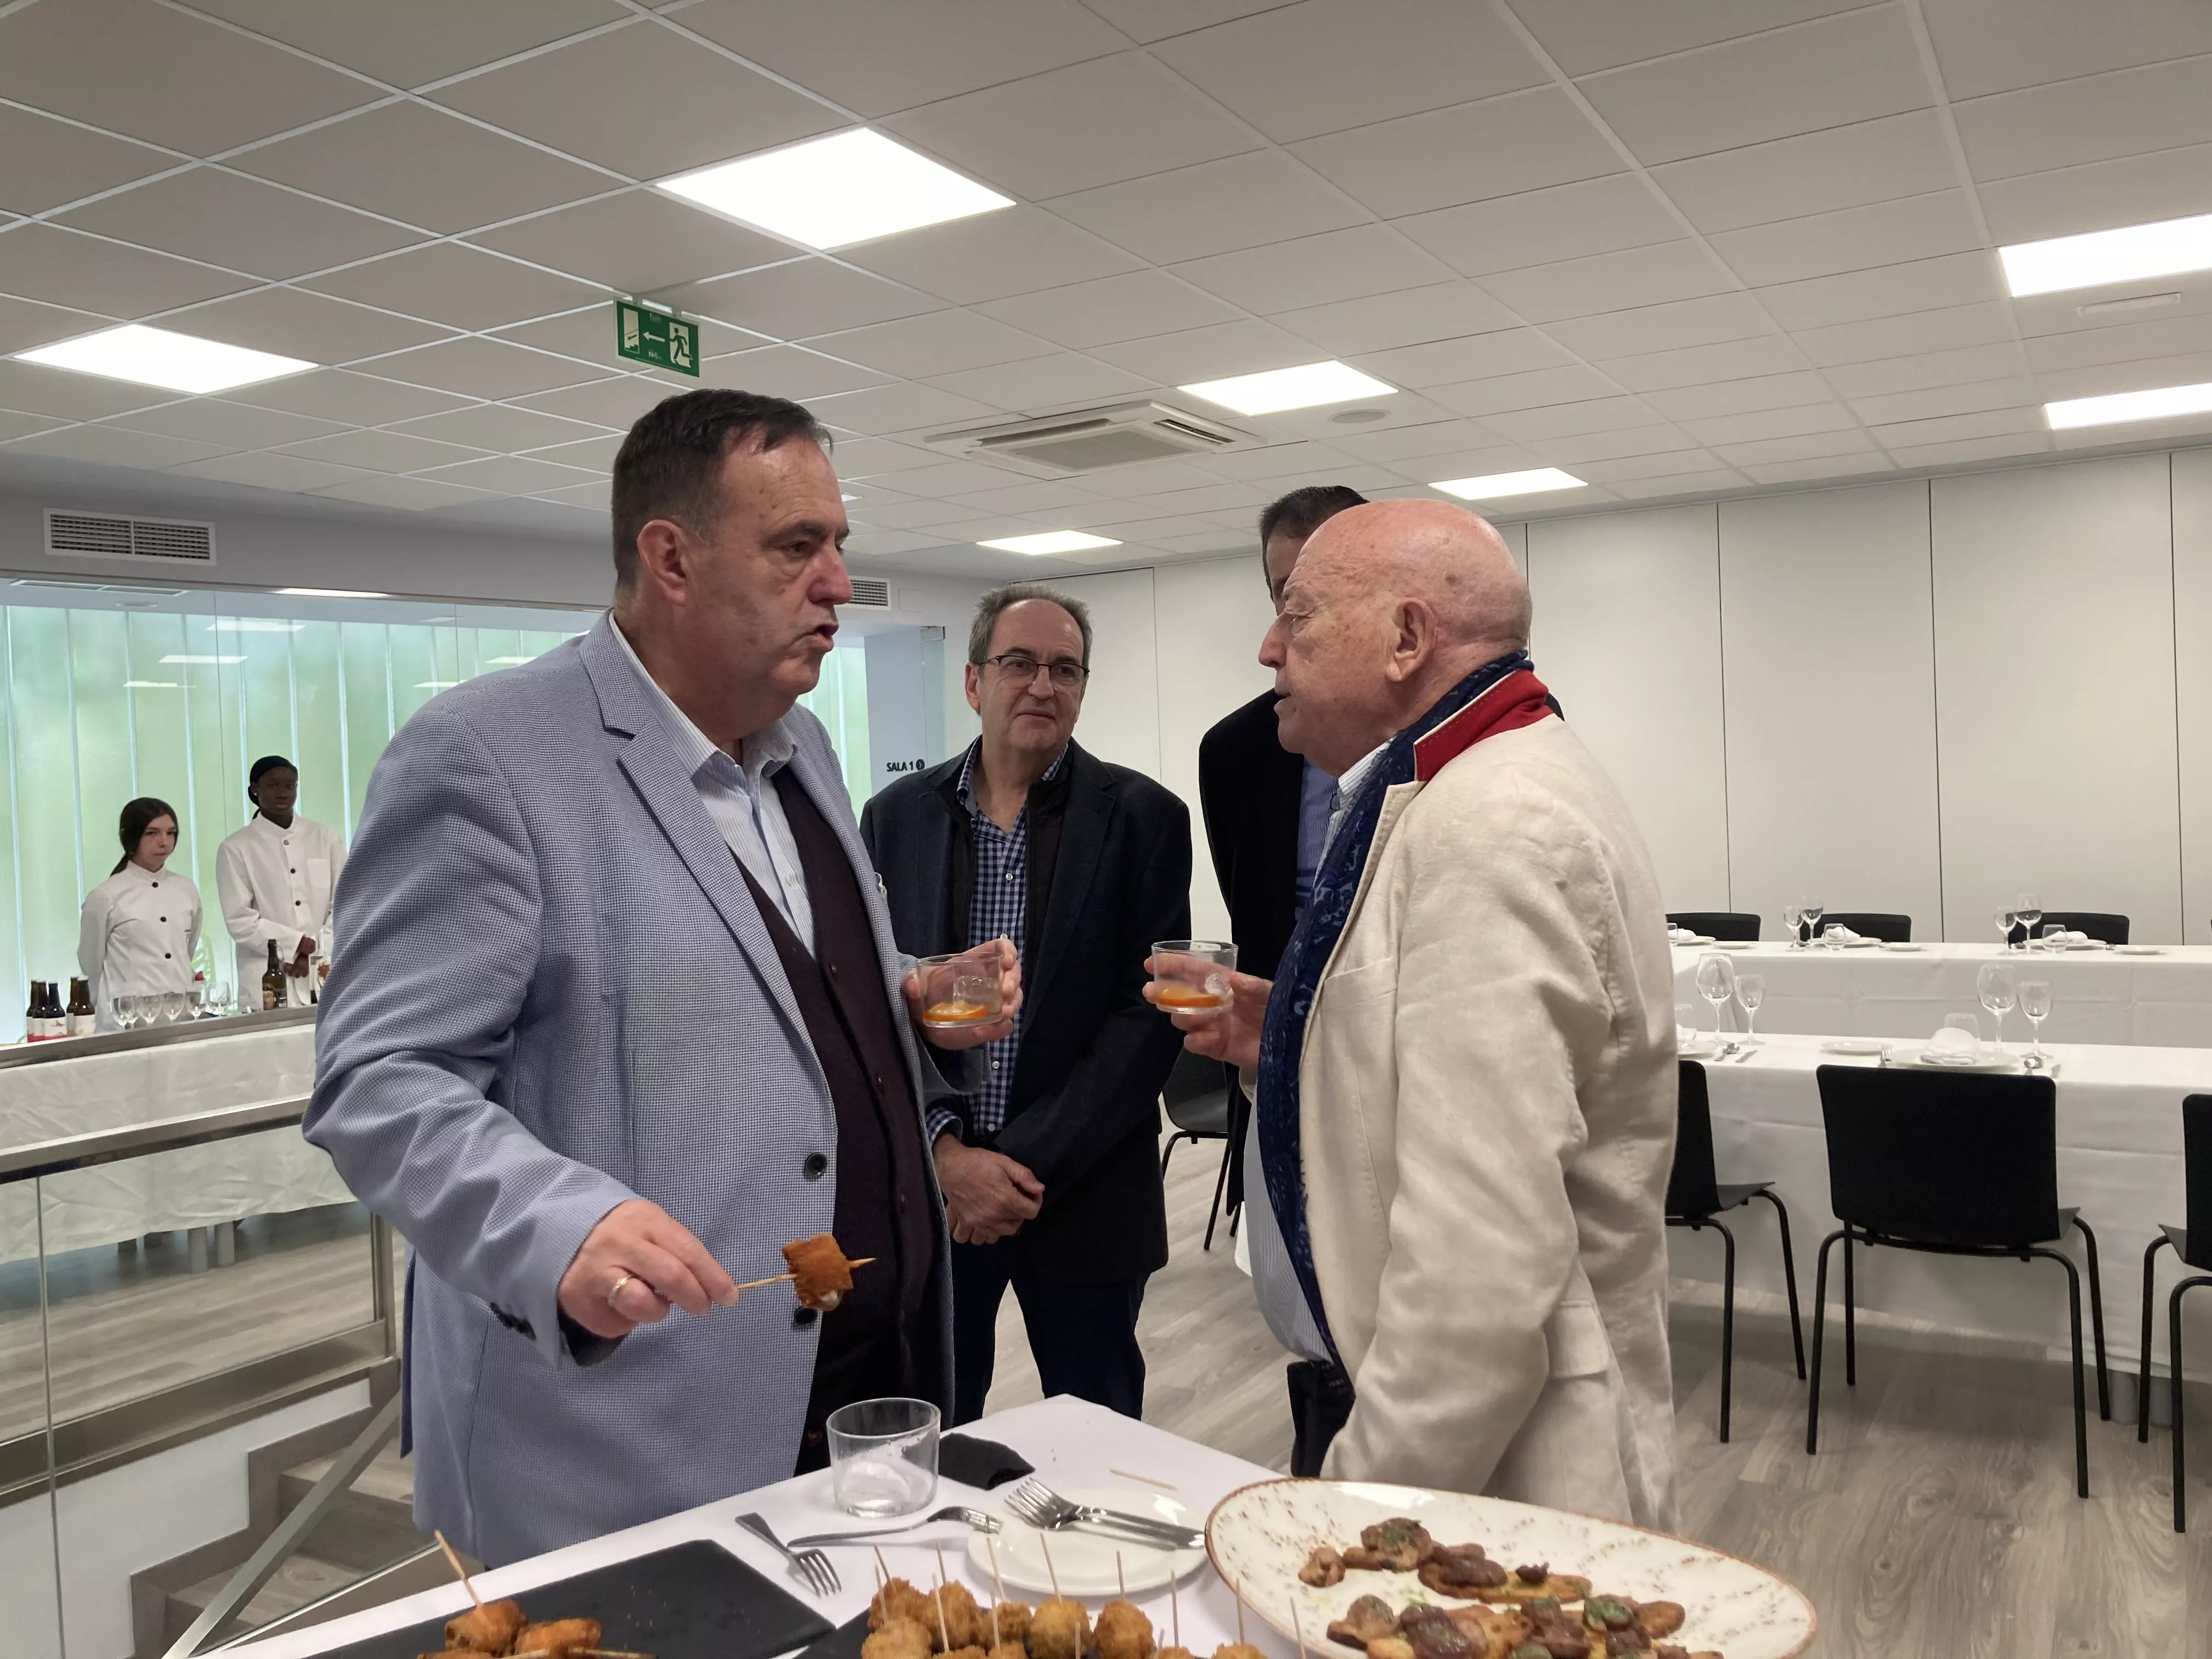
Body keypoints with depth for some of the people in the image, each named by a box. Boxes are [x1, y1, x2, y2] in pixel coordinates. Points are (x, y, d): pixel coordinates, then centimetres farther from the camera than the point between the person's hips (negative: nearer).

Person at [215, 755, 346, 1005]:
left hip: (328, 977, 2)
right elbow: (240, 921, -4)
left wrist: (315, 954, -8)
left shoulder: (327, 838, 10)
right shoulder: (236, 848, 3)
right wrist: (300, 944, -11)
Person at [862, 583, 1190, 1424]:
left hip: (1085, 1192, -1)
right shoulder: (897, 816, 4)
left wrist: (1030, 1161, -13)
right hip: (928, 1187, 2)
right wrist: (947, 1151, -10)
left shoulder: (1144, 817, -3)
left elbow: (1149, 1013, -8)